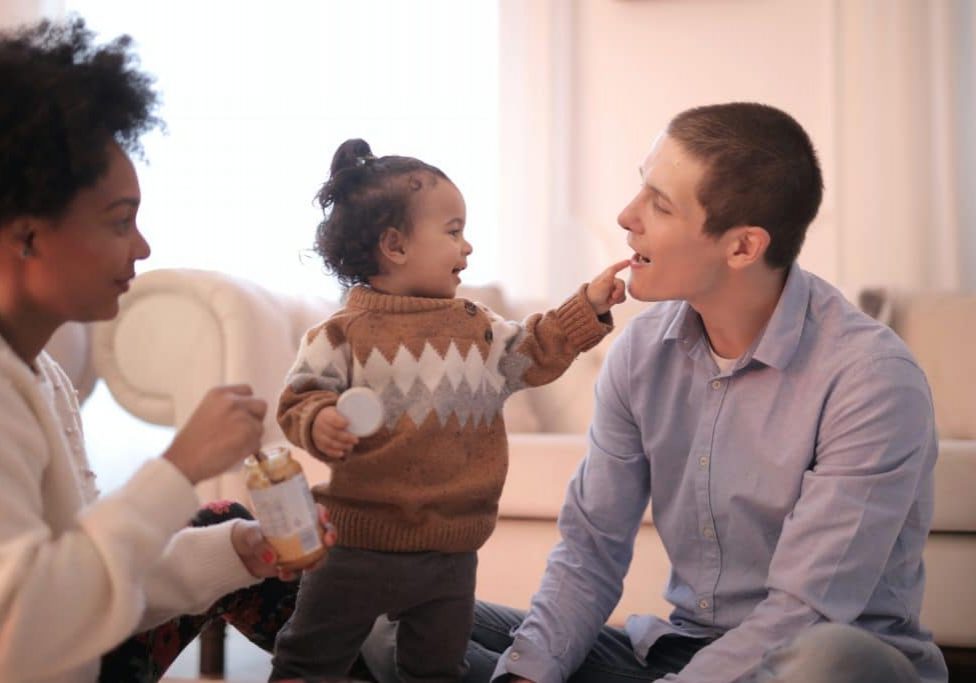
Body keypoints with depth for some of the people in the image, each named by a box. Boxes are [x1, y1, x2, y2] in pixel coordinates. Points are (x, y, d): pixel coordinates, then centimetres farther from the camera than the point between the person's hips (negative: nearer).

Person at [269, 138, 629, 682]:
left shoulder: (476, 326, 8)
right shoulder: (344, 333, -9)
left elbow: (535, 354, 14)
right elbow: (302, 397, -10)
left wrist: (588, 308, 6)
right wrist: (320, 423, -31)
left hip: (451, 551, 5)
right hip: (360, 544, -4)